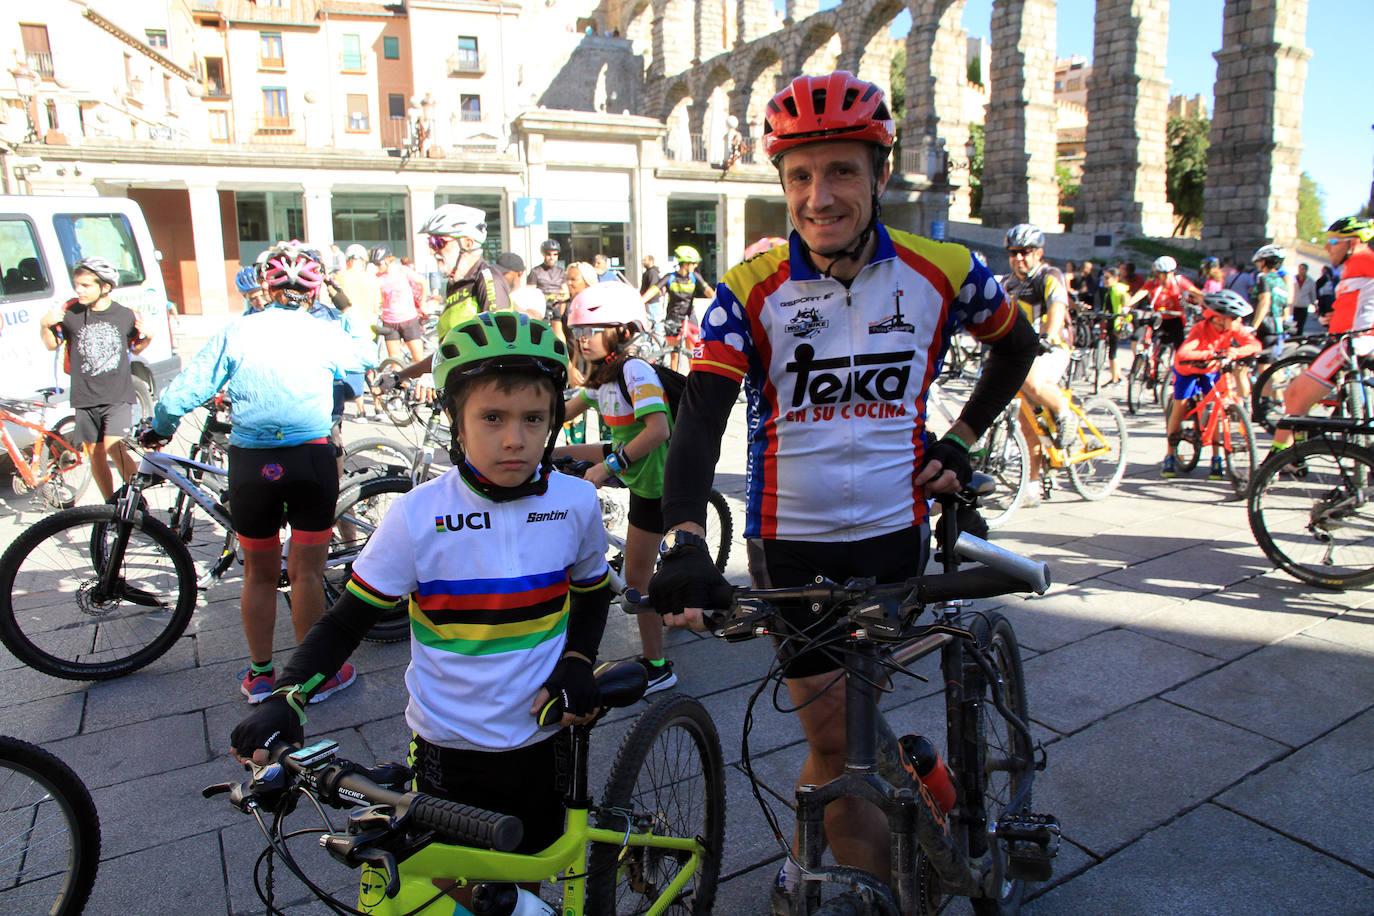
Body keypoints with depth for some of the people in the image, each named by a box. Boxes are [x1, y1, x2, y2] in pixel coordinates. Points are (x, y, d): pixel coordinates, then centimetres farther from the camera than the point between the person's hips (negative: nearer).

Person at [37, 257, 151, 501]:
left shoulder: (125, 315, -1)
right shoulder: (70, 313, -1)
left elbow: (136, 348, 15)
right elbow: (52, 344, 11)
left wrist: (147, 337, -6)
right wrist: (45, 325, -7)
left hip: (118, 396, -3)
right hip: (85, 398, 3)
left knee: (113, 447, -20)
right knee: (95, 454, 9)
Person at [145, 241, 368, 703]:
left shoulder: (236, 333, 1)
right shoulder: (326, 334, 0)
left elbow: (184, 391, 2)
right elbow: (363, 360, 22)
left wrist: (159, 429, 22)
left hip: (250, 464, 2)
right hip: (311, 459, -1)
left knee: (259, 572, 15)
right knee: (307, 572, 6)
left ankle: (259, 674, 26)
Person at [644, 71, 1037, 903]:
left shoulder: (943, 272, -6)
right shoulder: (750, 291, -12)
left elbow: (1018, 345, 14)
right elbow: (700, 419, -20)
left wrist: (962, 438, 4)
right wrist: (686, 542, -35)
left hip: (893, 532, 2)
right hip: (790, 540, -2)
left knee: (853, 718, 16)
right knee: (833, 732, 2)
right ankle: (890, 880, 27)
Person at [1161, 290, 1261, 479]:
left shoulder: (1233, 328, -22)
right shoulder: (1201, 329, -33)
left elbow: (1255, 344, -33)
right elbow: (1182, 355, -48)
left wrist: (1235, 352, -50)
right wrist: (1211, 354, -59)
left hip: (1212, 371, 3)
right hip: (1188, 370, -3)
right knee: (1180, 406, -9)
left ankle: (1216, 458, 0)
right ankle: (1170, 456, 4)